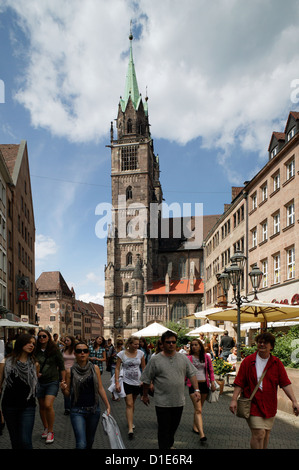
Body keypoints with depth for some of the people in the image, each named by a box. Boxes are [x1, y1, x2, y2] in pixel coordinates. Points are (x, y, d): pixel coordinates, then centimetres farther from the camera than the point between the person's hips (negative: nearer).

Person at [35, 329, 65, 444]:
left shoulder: (55, 350, -4)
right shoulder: (36, 351, 2)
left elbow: (61, 367, 2)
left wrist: (63, 381, 1)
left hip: (52, 381, -3)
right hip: (39, 382, 4)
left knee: (48, 405, -15)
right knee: (42, 406, 11)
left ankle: (50, 431, 0)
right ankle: (45, 428, 32)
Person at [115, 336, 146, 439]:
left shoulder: (140, 353, -2)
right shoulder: (122, 354, -9)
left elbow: (144, 368, 6)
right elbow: (117, 368, -6)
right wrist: (117, 382, -13)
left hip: (137, 381, 3)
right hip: (126, 381, -3)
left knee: (132, 403, 16)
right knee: (129, 404, -8)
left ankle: (130, 421, 37)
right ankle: (130, 428, -8)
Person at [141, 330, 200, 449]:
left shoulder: (183, 358, 4)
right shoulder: (155, 360, -6)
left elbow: (192, 374, 9)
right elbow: (147, 379, 1)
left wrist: (196, 390, 1)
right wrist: (145, 395, 6)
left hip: (179, 401, 4)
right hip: (162, 403, -4)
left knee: (174, 427, 18)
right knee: (164, 429, 1)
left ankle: (170, 445, 40)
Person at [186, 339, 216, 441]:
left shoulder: (206, 357, 5)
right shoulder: (189, 358, -2)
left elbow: (210, 370, 11)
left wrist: (212, 383, 7)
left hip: (204, 384, 3)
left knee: (199, 408, 14)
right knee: (198, 409, -10)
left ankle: (195, 426, 33)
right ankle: (201, 434, -16)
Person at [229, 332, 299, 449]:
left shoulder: (277, 363, 2)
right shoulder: (248, 361, -5)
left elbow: (285, 383, 1)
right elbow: (239, 383, -4)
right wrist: (234, 399, -10)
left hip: (269, 405, 3)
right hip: (253, 403, -3)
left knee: (266, 433, 14)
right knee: (259, 433, -11)